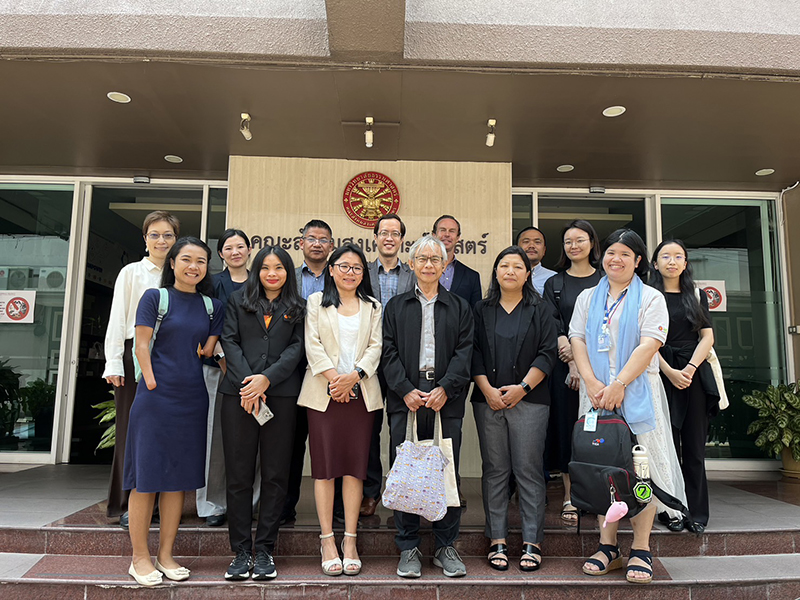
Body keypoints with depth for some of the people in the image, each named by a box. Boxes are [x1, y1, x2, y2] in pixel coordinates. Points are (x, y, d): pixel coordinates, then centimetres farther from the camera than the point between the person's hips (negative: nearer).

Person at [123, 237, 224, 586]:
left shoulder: (212, 306, 10)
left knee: (180, 476, 9)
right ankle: (139, 558, 13)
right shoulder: (155, 298, -1)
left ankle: (165, 554, 20)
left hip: (192, 400, 4)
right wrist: (153, 386, -10)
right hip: (155, 397, -4)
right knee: (146, 475, 1)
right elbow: (142, 347, -6)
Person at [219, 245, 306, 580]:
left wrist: (267, 378, -12)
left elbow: (296, 348, 2)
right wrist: (247, 383, -10)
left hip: (281, 395, 0)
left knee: (275, 474, 3)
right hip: (239, 393, 0)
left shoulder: (297, 308, 12)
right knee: (239, 474, 2)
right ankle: (241, 551, 13)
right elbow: (229, 341, 3)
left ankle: (264, 550, 13)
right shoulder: (239, 300, 13)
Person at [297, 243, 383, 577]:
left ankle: (350, 541, 9)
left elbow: (375, 346, 5)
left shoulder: (372, 307, 15)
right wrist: (333, 377, -12)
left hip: (360, 393, 2)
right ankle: (328, 541, 7)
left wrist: (354, 375, -12)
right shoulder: (317, 302, 10)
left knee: (355, 466, 1)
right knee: (324, 466, -1)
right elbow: (312, 344, 0)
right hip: (323, 393, -1)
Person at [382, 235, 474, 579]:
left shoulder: (460, 307, 13)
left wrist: (445, 389, -11)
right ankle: (408, 549, 14)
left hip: (446, 399, 0)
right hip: (405, 399, 0)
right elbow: (389, 353, 4)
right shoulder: (396, 306, 14)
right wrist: (406, 391, -9)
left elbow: (464, 352, 3)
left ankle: (446, 547, 17)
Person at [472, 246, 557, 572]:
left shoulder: (540, 310, 8)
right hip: (488, 400, 2)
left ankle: (531, 542, 9)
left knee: (528, 470, 0)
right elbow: (474, 353, 5)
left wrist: (522, 387, -10)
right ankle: (497, 541, 13)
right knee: (494, 471, 5)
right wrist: (487, 390, -7)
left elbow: (547, 353, 0)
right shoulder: (482, 310, 11)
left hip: (529, 399, -1)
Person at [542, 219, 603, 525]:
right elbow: (553, 326, 1)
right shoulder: (554, 284, 10)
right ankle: (570, 497, 9)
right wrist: (572, 361, -13)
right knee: (567, 426, 1)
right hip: (565, 365, 1)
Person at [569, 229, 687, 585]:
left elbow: (649, 345, -7)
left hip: (637, 392, -3)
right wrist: (592, 383, -9)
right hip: (597, 392, 3)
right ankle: (608, 546, 13)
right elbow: (577, 340, 6)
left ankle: (641, 551, 6)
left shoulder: (651, 298, 5)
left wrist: (618, 385, -15)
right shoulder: (588, 298, 16)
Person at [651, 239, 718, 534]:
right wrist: (670, 372, -14)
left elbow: (707, 337, 7)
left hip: (695, 374, 2)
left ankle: (697, 513, 10)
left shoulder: (697, 297, 15)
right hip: (662, 374, -2)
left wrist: (690, 368, -9)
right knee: (668, 445, -3)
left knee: (694, 446, 3)